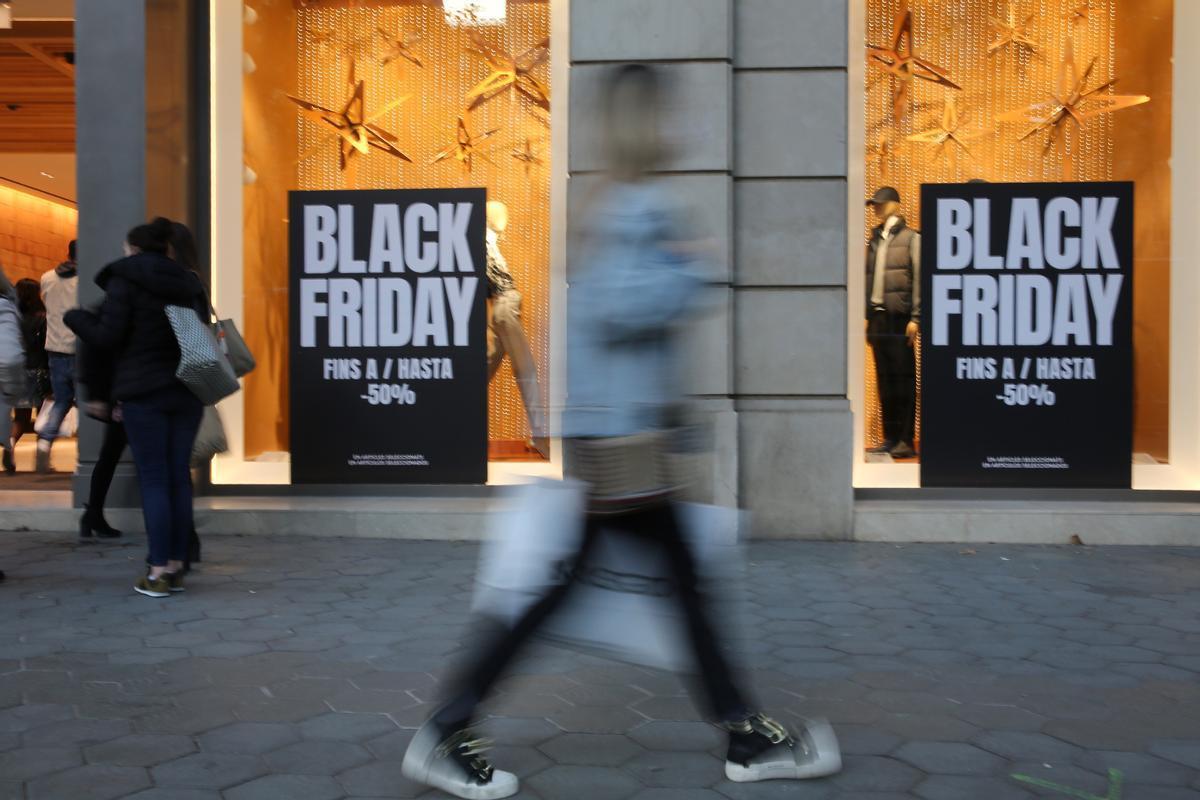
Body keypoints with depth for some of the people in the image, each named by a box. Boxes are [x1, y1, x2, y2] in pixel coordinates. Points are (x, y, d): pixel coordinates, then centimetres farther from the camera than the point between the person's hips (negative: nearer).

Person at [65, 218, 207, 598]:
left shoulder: (124, 280, -4)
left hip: (144, 393, -5)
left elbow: (107, 336, -8)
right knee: (179, 476, 8)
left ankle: (158, 573, -1)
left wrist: (75, 317, 9)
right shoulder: (188, 282, 12)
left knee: (153, 480, -3)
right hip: (187, 392, 5)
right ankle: (176, 567, 12)